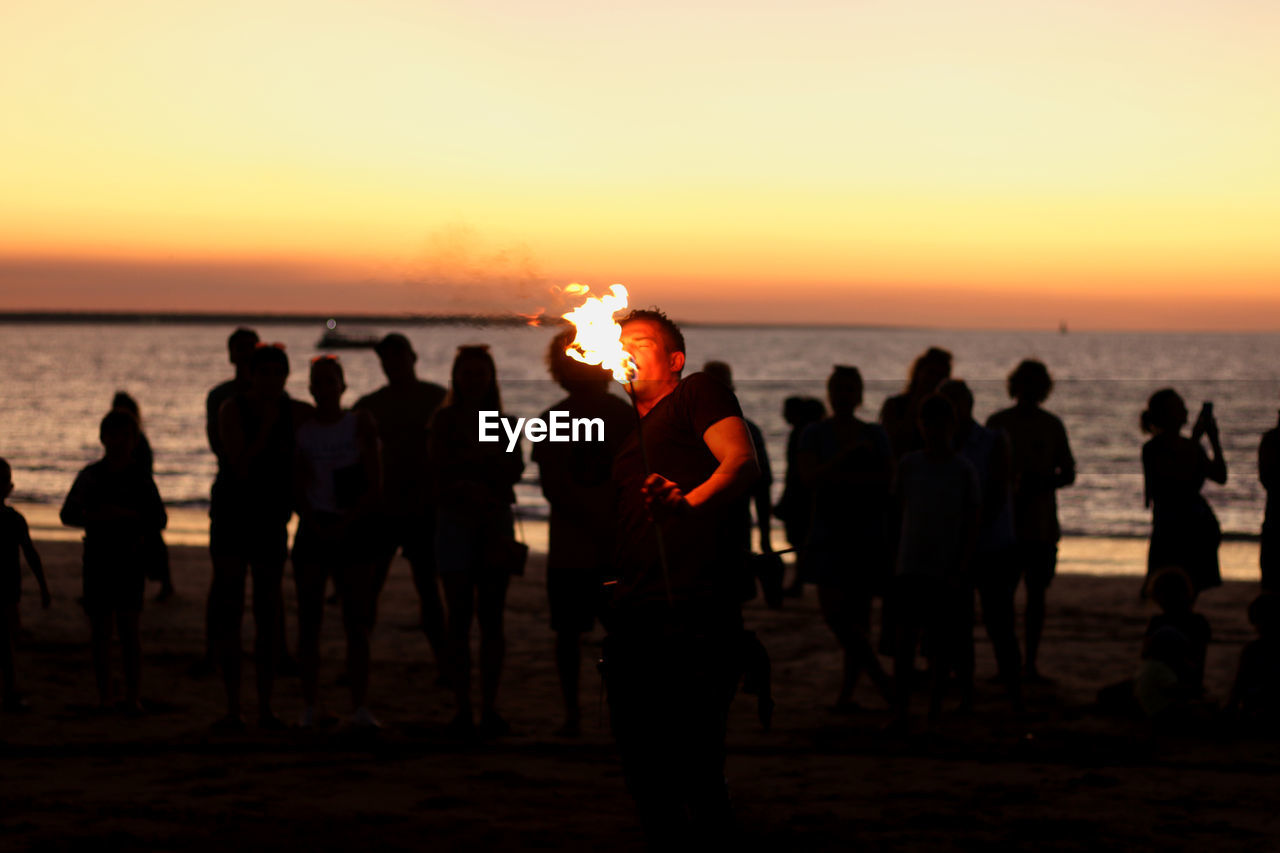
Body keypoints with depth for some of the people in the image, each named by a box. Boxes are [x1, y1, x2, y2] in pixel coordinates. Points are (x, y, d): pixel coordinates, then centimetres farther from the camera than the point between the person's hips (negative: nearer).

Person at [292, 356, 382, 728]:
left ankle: (360, 707, -4)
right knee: (309, 621, 0)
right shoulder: (302, 430, 9)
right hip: (314, 529, 2)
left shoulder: (360, 424, 3)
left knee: (357, 623, -5)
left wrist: (345, 525, -10)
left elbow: (374, 484, -2)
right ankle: (309, 707, 4)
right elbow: (298, 489, 8)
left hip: (353, 528, -2)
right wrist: (316, 525, -7)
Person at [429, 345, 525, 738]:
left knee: (491, 618, 0)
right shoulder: (445, 420, 4)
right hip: (456, 521, -2)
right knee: (460, 618, -3)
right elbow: (438, 468, -5)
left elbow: (515, 470, 0)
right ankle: (463, 709, -1)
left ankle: (490, 708, 3)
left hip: (496, 521, 2)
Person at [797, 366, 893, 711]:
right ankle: (881, 679, -3)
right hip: (830, 533, -1)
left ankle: (846, 693, 2)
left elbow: (886, 480, -3)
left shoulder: (875, 435, 9)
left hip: (869, 533, 1)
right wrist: (849, 453, -15)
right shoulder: (814, 434, 5)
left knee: (859, 616, -1)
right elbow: (811, 478, -9)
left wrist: (841, 478, -12)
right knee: (833, 611, -12)